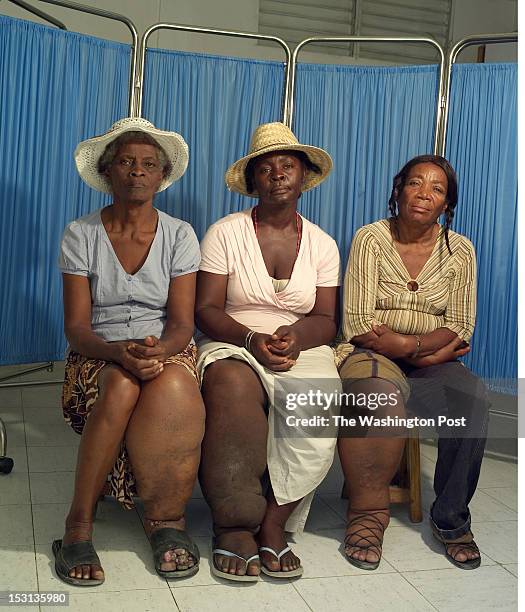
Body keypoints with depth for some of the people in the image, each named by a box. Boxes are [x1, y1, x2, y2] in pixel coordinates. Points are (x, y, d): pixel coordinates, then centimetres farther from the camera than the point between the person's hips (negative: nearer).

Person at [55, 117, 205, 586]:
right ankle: (79, 524, -23)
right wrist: (120, 353, -28)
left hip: (168, 351, 1)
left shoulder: (179, 235, 3)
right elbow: (76, 327, -6)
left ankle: (165, 517, -17)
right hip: (99, 356, 0)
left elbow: (181, 323, -4)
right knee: (124, 384, -36)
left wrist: (157, 350, -28)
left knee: (170, 385, -36)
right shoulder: (81, 235, 1)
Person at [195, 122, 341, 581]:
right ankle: (235, 524, -24)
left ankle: (273, 525, -19)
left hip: (303, 349, 2)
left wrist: (296, 335, -18)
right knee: (233, 388, -37)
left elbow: (326, 320, 5)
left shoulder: (322, 244, 11)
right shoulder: (225, 233, 4)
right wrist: (251, 339, -21)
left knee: (318, 404, -32)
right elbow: (206, 310, -3)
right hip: (233, 346, -2)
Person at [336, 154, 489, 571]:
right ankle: (368, 514, -18)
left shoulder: (460, 251, 7)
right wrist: (428, 347, -11)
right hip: (372, 355, -3)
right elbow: (359, 325, -7)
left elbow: (459, 329, 2)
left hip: (429, 364, 3)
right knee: (383, 397, -37)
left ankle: (451, 519, -9)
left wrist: (410, 344, -15)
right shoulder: (371, 239, -2)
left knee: (473, 398, -28)